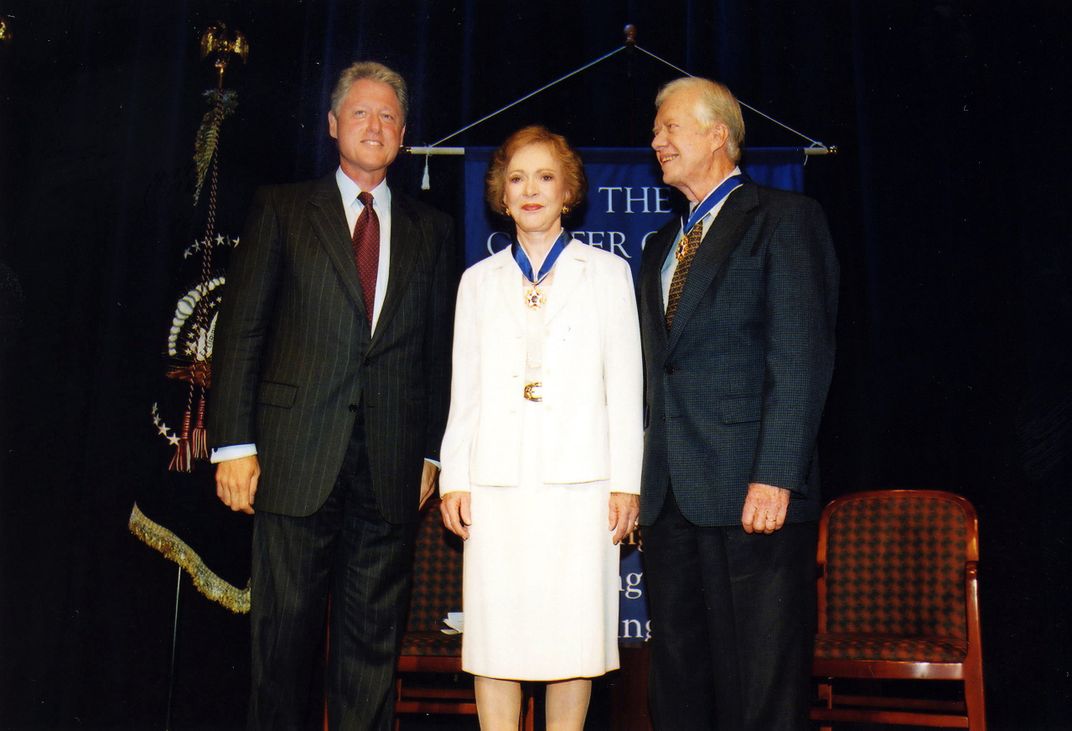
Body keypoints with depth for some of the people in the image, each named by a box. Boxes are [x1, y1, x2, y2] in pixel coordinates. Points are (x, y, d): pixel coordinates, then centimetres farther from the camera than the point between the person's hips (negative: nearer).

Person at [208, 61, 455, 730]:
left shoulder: (432, 230, 14)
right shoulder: (282, 209, 8)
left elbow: (441, 350, 12)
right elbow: (241, 329, 2)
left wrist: (432, 452, 5)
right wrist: (234, 444, -5)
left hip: (392, 466, 2)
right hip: (297, 455, -2)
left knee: (375, 635, 7)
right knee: (288, 628, 3)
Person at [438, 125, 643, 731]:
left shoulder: (607, 272, 10)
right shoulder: (479, 280, 16)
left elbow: (624, 386, 5)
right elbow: (464, 390, 14)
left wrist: (626, 482, -1)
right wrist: (454, 479, 5)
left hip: (579, 479, -1)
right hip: (497, 482, 2)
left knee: (574, 634, 0)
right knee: (495, 636, 2)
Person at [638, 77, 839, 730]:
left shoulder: (785, 219, -1)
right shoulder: (661, 247, 22)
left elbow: (803, 358, -10)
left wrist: (774, 477, -18)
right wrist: (642, 480, 11)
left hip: (754, 494, -7)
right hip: (671, 499, 7)